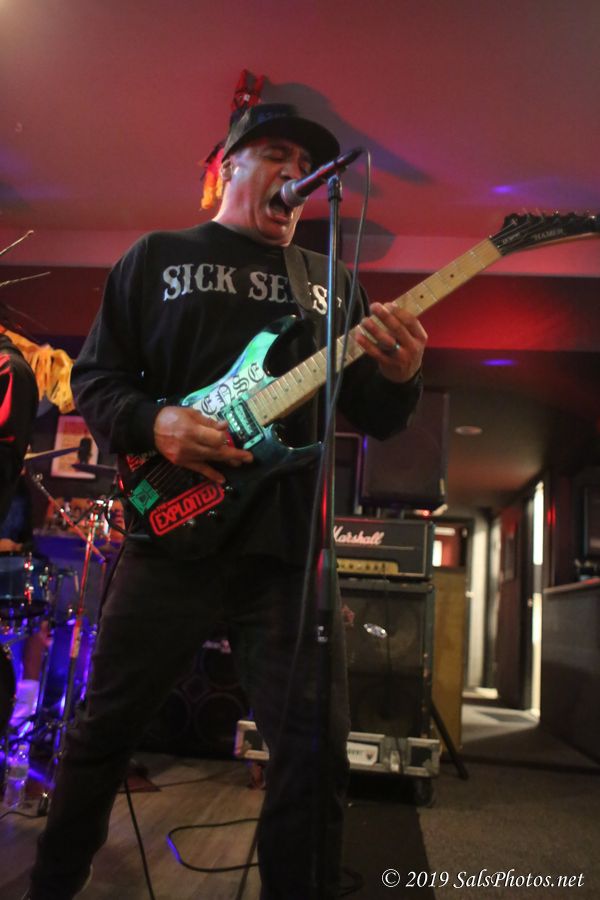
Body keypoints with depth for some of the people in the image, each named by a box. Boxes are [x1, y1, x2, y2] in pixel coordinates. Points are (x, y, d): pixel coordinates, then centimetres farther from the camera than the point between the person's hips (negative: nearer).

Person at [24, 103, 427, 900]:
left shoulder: (330, 281, 16)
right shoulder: (159, 255, 11)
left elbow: (372, 417, 11)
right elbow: (94, 377, 7)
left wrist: (400, 378, -11)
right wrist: (154, 423, -14)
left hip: (286, 548, 2)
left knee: (315, 753, -2)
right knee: (104, 729, 12)